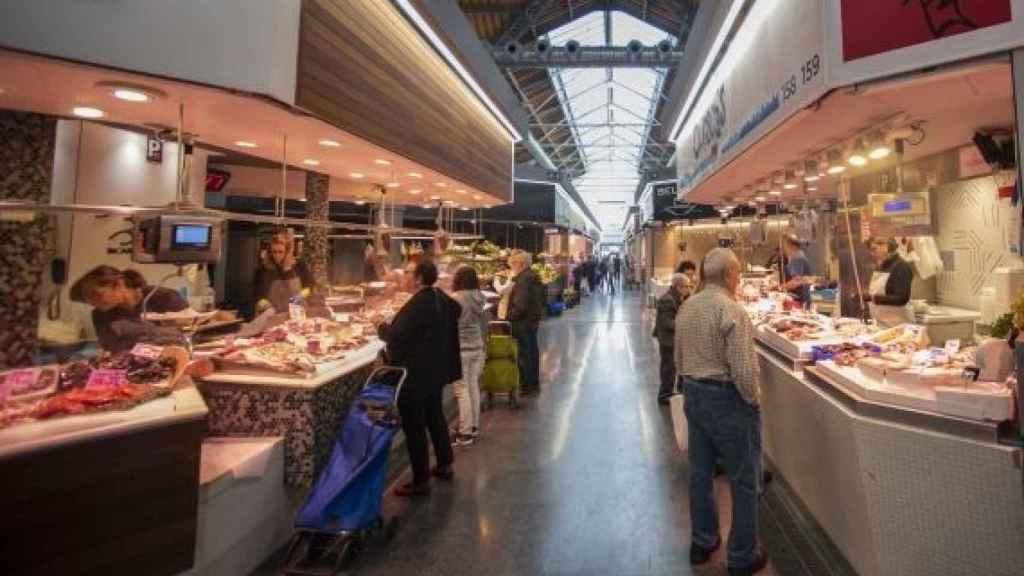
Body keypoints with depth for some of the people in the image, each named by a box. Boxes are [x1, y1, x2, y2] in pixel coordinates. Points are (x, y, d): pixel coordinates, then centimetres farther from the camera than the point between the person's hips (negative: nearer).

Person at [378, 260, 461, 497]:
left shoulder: (416, 305, -25)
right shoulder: (440, 297, 3)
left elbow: (396, 336, -26)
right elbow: (456, 310, 22)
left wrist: (381, 327, -6)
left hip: (416, 375, -9)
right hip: (436, 371, 10)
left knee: (414, 427, 2)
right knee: (435, 417, 24)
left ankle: (420, 481, 12)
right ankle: (445, 464, 38)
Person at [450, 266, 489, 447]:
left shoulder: (456, 298, -17)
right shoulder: (480, 297, 3)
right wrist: (484, 345, 21)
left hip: (461, 349, -7)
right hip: (477, 347, 7)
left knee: (462, 390, 0)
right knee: (473, 386, 16)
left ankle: (465, 433, 6)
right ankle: (474, 427, 25)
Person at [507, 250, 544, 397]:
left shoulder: (524, 280, -22)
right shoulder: (533, 276, 9)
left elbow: (520, 306, -26)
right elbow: (539, 300, 16)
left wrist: (509, 316, -15)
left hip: (523, 323, -10)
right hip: (533, 320, 10)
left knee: (525, 354, 0)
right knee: (533, 352, 18)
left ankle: (527, 386, 10)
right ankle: (534, 383, 30)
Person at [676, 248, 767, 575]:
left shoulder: (686, 306, 4)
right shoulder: (731, 310, -20)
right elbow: (743, 368, -23)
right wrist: (754, 400, -7)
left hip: (693, 395, 8)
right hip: (727, 399, -7)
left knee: (700, 473, 18)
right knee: (744, 481, 9)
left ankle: (702, 543, 34)